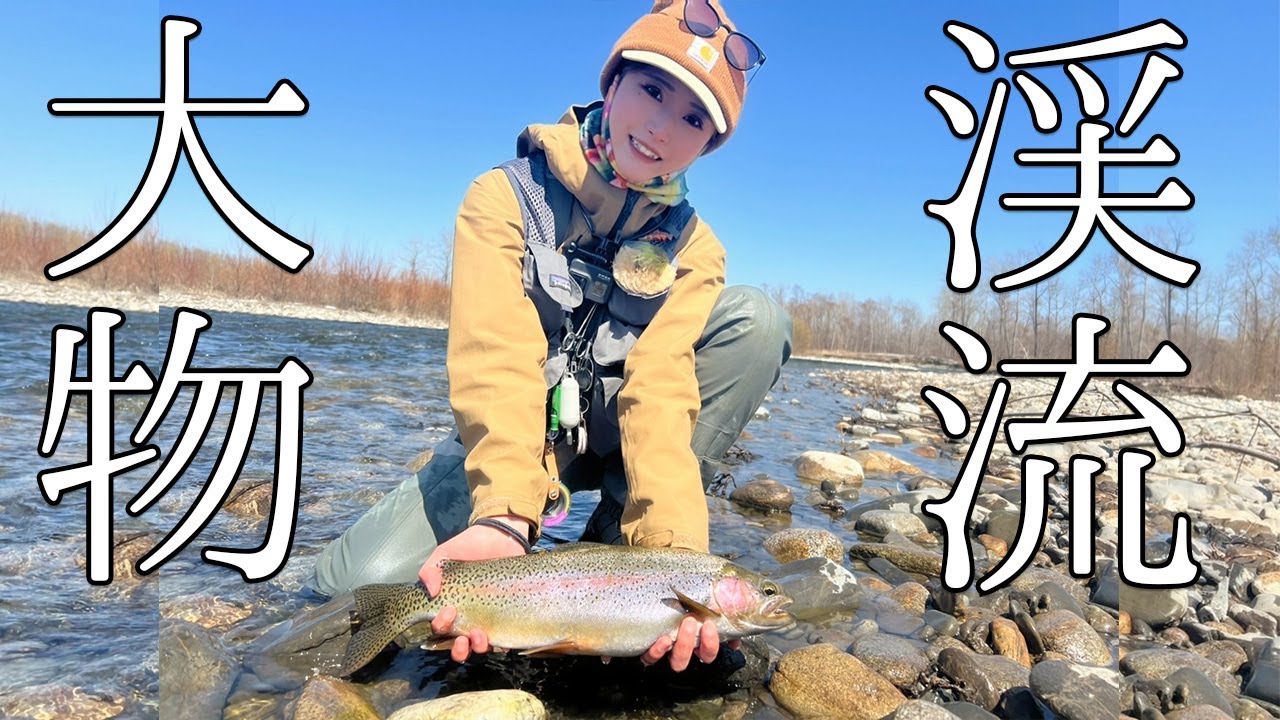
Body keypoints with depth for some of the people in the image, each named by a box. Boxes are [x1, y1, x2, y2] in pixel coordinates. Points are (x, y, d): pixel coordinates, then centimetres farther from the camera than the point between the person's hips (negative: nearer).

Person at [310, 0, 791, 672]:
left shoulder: (691, 245, -6)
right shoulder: (504, 196, -13)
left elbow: (659, 389, -21)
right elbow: (494, 359, -29)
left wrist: (671, 547, -38)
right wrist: (506, 515, -45)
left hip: (612, 435, 2)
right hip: (503, 439, -2)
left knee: (755, 319, -20)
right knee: (357, 580, -25)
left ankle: (614, 544, -14)